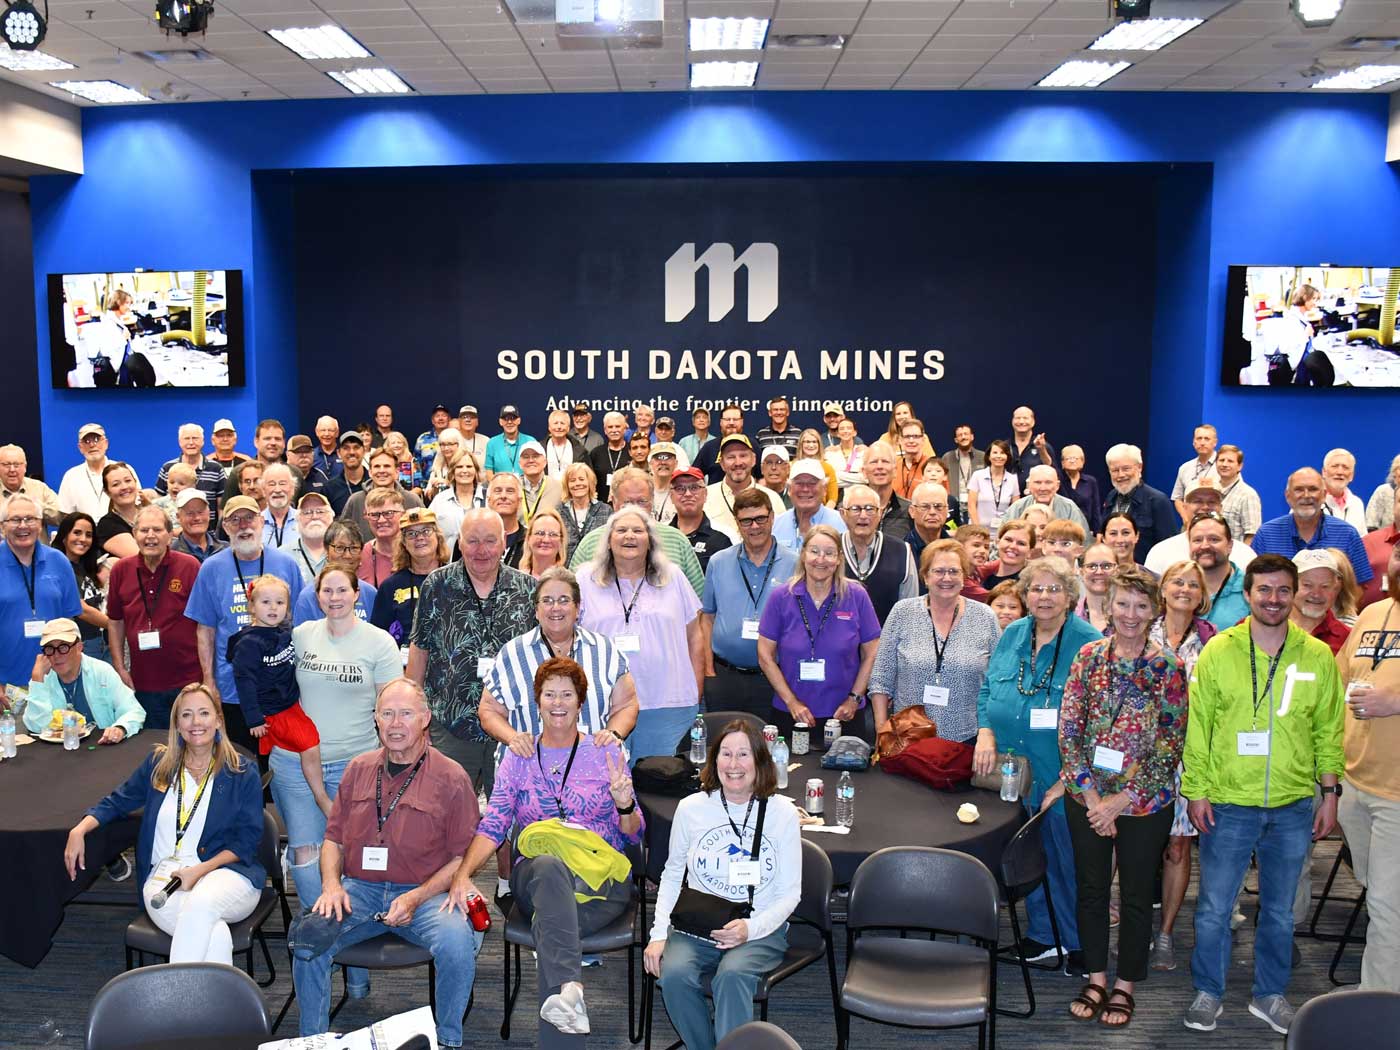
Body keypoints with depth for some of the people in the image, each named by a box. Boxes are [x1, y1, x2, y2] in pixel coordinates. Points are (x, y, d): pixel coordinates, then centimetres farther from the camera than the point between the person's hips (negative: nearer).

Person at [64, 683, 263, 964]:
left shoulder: (243, 773, 7)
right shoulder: (159, 764, 17)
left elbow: (247, 841, 3)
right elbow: (117, 803, 23)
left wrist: (200, 870, -11)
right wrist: (80, 830, 2)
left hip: (224, 872, -1)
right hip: (164, 874, 1)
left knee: (199, 904, -39)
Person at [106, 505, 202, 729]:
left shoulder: (189, 567, -7)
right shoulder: (120, 570, 3)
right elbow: (115, 622, 13)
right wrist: (119, 667, 7)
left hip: (188, 682, -3)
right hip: (142, 683, 3)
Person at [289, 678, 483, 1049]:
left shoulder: (451, 777, 0)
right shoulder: (358, 769, 14)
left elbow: (463, 856, -1)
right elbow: (333, 838, 18)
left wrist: (416, 898, -14)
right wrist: (331, 884, -3)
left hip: (425, 893, -3)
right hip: (359, 889, 3)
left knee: (458, 942, -32)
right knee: (306, 936, -25)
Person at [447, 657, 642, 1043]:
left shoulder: (606, 753, 12)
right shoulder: (518, 757, 15)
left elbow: (633, 836, 10)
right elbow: (493, 826, 4)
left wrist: (625, 804, -13)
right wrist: (462, 874, -13)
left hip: (603, 876, 0)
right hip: (535, 873, 0)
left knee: (549, 923, -35)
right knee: (550, 865, -38)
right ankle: (569, 988, -54)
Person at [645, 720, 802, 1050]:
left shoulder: (782, 812, -1)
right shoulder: (691, 808, 3)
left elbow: (790, 892, 1)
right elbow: (672, 875, 14)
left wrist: (750, 928, -17)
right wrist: (659, 933, -1)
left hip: (760, 929, -2)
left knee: (731, 976, -34)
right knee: (674, 974, -28)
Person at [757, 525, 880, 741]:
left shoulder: (856, 597, -2)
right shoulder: (781, 597, -3)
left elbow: (871, 655, 3)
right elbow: (765, 656, -1)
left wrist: (854, 699, -5)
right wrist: (792, 702, -6)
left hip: (844, 715, 0)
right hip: (791, 715, 0)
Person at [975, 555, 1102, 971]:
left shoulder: (1090, 644, -9)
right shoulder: (1011, 636, 7)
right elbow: (987, 689, 16)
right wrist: (985, 733, -2)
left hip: (1063, 778, -5)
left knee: (1070, 860, 5)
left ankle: (1079, 944, 21)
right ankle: (1041, 935, 31)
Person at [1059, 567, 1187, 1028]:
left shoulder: (1168, 667, -8)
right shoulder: (1088, 657, -2)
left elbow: (1172, 744, -9)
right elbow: (1068, 730, -3)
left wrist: (1124, 798, -14)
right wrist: (1091, 796, -10)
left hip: (1145, 803, -2)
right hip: (1087, 797, 2)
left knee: (1136, 895, 10)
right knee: (1090, 888, 13)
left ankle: (1125, 986, 26)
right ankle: (1096, 979, 29)